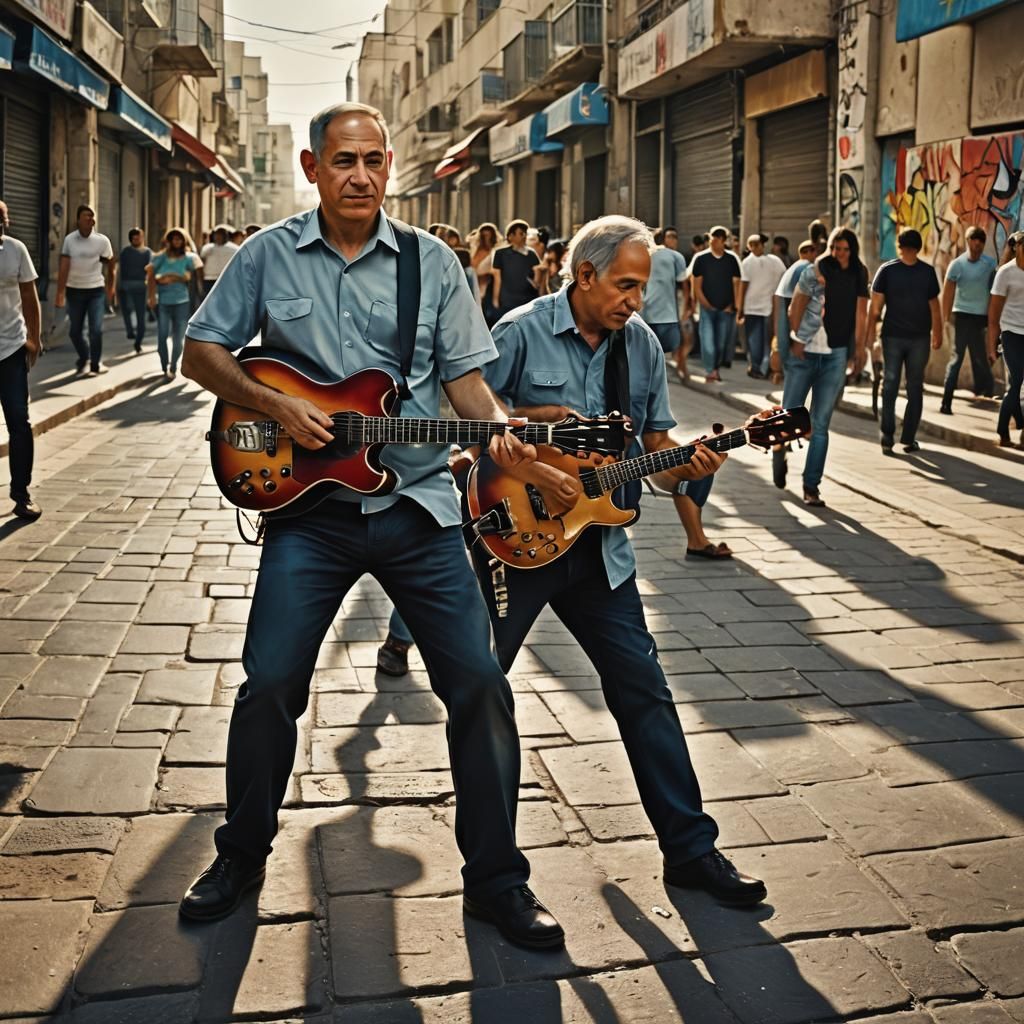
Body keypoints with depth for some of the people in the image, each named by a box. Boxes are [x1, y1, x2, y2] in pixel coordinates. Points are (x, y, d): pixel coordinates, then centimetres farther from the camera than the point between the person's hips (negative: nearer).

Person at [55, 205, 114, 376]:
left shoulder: (102, 240, -8)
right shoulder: (69, 239, -8)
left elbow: (110, 264, 6)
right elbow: (63, 268, -13)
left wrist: (110, 288, 13)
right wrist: (60, 293, -19)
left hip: (96, 291, -1)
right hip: (74, 291, 1)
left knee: (96, 330, -9)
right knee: (74, 331, 9)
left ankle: (95, 364, 8)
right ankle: (84, 358, 35)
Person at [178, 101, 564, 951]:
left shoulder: (432, 261, 5)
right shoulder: (269, 255, 3)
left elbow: (463, 372, 6)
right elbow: (203, 350, 8)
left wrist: (500, 432, -14)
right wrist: (274, 405, -9)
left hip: (417, 504, 1)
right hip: (309, 503, 0)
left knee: (479, 682, -3)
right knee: (270, 682, -3)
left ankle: (496, 879, 13)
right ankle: (242, 856, 24)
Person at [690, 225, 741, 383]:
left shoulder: (732, 259, 4)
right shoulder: (701, 258, -1)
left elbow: (736, 283, 7)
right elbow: (697, 284, 0)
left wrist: (733, 305, -1)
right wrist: (705, 303, -7)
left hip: (726, 309, 2)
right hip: (707, 307, -2)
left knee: (722, 341, 6)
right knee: (707, 339, -11)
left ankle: (715, 368, 20)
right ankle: (709, 370, -11)